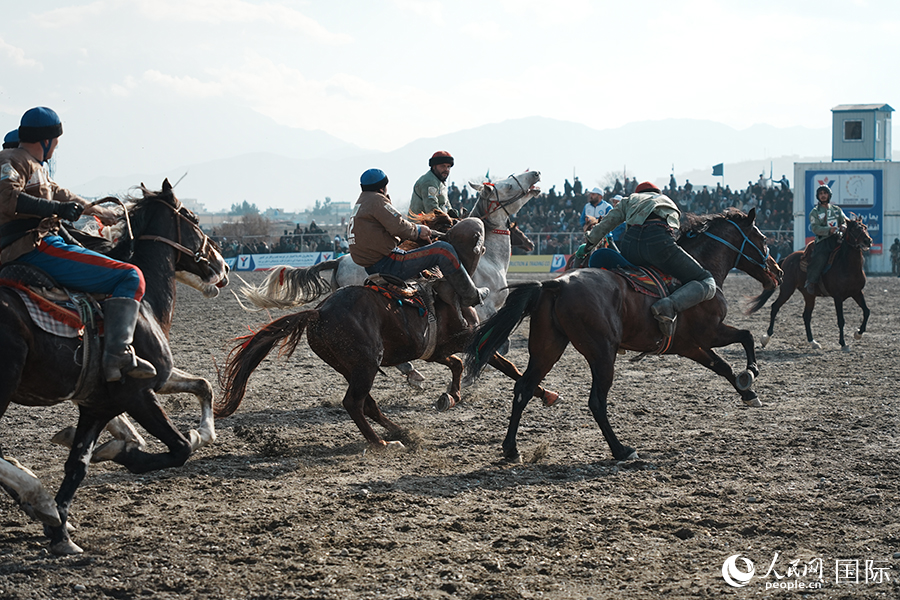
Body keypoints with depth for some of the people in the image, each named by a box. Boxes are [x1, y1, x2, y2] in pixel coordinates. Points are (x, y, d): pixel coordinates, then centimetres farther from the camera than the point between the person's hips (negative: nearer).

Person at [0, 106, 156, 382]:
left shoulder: (34, 167, 24)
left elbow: (57, 193, 41)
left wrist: (95, 210, 52)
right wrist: (56, 208, -29)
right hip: (37, 249, -11)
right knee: (130, 277, -16)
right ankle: (118, 353, -31)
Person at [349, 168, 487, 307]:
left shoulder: (360, 204, 20)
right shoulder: (376, 200, -12)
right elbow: (399, 227, -19)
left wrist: (417, 233, 19)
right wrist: (417, 230, 1)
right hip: (387, 265, -11)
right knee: (443, 250, -9)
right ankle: (470, 296, 0)